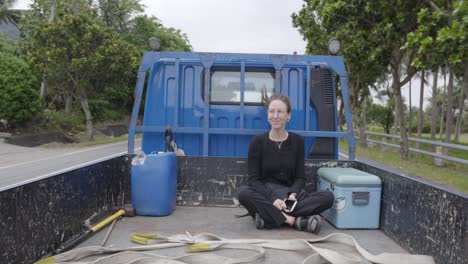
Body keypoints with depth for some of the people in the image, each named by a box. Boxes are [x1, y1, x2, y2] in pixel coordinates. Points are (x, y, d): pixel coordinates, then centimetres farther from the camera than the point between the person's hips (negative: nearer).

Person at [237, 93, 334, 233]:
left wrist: (293, 194, -19)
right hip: (265, 194, -2)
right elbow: (253, 179, -7)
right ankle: (293, 220, -30)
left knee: (328, 196, -22)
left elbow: (300, 177, 3)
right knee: (243, 192, -34)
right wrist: (272, 199, -24)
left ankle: (267, 215, -29)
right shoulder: (257, 142, -3)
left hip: (288, 194, 3)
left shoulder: (297, 141, 3)